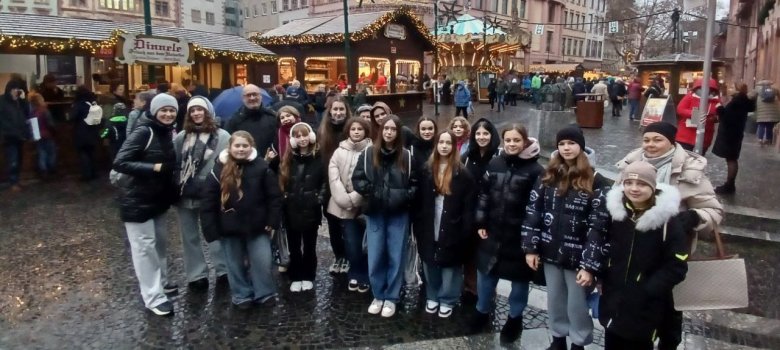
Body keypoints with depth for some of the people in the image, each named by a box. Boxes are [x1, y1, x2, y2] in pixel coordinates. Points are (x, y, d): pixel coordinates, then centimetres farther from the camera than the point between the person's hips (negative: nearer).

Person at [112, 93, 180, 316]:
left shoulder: (169, 133, 5)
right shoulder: (143, 132, -18)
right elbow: (119, 163, -25)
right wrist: (154, 168, -29)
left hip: (158, 198, 8)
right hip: (138, 201, -8)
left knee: (160, 242, 18)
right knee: (145, 247, 0)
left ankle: (161, 281, 36)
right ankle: (154, 297, 7)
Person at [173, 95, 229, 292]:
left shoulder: (222, 136, -6)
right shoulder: (182, 137, 10)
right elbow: (173, 163, 11)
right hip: (185, 195, 5)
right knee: (190, 237, 11)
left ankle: (224, 270, 20)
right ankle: (196, 275, 21)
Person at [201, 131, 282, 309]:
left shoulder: (262, 168, -7)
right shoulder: (219, 170, -6)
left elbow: (274, 196, -3)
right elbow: (208, 202, -4)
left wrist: (272, 221, -8)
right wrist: (211, 228, -8)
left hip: (257, 226, -1)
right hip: (230, 227, 1)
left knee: (263, 261, 1)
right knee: (236, 264, 13)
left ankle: (265, 293, 22)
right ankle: (242, 296, 30)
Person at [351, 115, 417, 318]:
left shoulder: (406, 156, -1)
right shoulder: (368, 153, 0)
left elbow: (414, 184, 3)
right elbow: (357, 179, 0)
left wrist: (403, 197, -13)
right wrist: (372, 193, -13)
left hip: (399, 214, 0)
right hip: (375, 213, 1)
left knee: (395, 257, 6)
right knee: (375, 257, 5)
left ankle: (391, 298, 21)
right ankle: (378, 296, 24)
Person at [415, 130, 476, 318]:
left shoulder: (462, 173, -7)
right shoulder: (427, 169, 4)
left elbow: (469, 205, -7)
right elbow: (419, 201, 5)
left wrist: (466, 230, -11)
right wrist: (418, 226, 1)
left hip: (452, 229, -3)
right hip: (429, 228, 3)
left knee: (450, 265, 7)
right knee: (430, 264, 14)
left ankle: (447, 301, 24)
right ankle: (432, 297, 33)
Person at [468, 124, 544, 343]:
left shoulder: (535, 170, -11)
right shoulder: (494, 164, 2)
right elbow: (484, 195, 6)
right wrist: (480, 223, 1)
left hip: (519, 235, -4)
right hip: (493, 231, 4)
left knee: (518, 277, 13)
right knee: (485, 272, 16)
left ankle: (515, 318, 33)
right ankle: (482, 311, 37)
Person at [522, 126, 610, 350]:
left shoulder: (595, 182, -9)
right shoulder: (548, 177, 3)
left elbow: (598, 226, -13)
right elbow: (532, 211, 3)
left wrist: (589, 265, -17)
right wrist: (530, 247, -3)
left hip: (577, 256, -4)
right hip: (550, 252, 4)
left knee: (577, 305, 8)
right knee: (555, 300, 18)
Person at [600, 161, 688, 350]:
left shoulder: (667, 220, -17)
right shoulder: (615, 211, -3)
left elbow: (677, 267, -15)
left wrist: (647, 290, -20)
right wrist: (603, 279, 2)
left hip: (645, 306, -4)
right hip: (613, 299, 4)